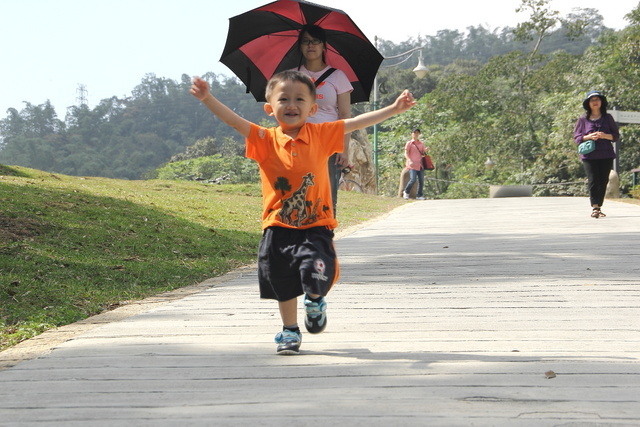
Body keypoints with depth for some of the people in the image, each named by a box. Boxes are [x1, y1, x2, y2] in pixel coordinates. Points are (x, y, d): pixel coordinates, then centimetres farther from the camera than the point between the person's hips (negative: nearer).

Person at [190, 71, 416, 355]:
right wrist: (208, 99, -27)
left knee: (317, 275, -18)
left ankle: (315, 302, 18)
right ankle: (290, 331, 35)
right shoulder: (266, 140, -3)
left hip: (315, 227, -1)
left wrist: (395, 108, -4)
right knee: (283, 287, 11)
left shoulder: (321, 135, 0)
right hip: (278, 228, 1)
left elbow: (357, 122, -1)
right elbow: (234, 121, -13)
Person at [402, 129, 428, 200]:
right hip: (412, 165, -5)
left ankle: (419, 195, 11)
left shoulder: (421, 143, 18)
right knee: (413, 180, -16)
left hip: (420, 165, 5)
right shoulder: (409, 143, 3)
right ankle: (406, 192, 6)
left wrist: (425, 151, -3)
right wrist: (410, 161, -19)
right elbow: (406, 154, -3)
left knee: (421, 181, 1)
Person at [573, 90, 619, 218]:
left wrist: (605, 136, -10)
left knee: (603, 182, 1)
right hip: (589, 155, -2)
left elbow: (616, 135, 10)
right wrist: (589, 137, -13)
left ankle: (599, 207, 8)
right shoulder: (583, 120, 8)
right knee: (593, 182, -11)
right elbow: (577, 137, 6)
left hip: (606, 155, 2)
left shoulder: (607, 118, 12)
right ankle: (594, 207, -10)